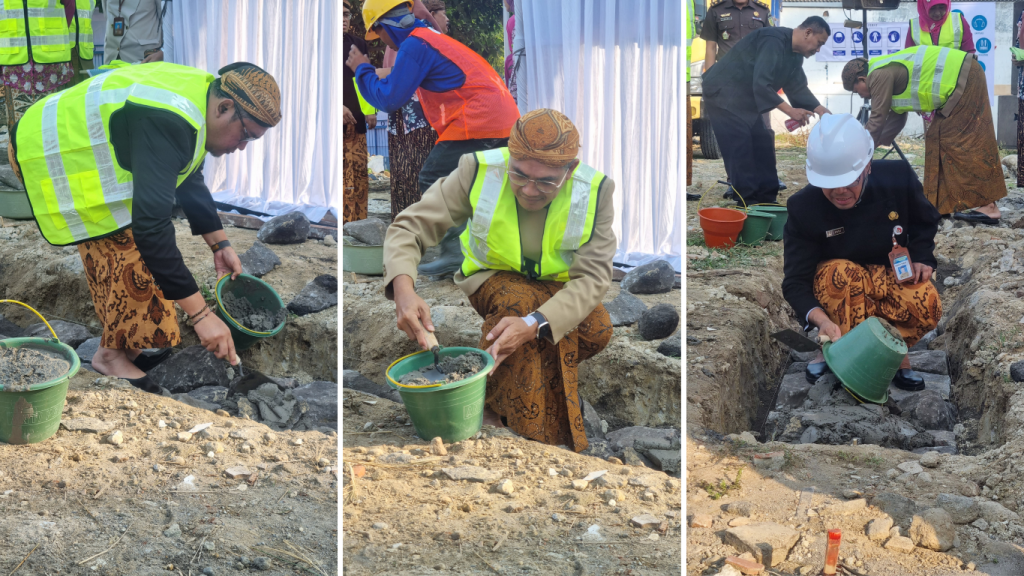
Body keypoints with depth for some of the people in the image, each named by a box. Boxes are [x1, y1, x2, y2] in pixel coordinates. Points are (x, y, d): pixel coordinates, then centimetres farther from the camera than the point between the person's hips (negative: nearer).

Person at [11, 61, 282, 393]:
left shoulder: (202, 93, -2)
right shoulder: (166, 123, -34)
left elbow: (188, 180, 16)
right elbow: (151, 225, -39)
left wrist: (219, 243, 13)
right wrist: (199, 314, -37)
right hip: (48, 157, -10)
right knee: (122, 248, -14)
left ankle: (128, 343, 16)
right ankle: (113, 354, -1)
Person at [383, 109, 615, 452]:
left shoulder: (596, 191, -23)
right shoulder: (478, 173, -25)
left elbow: (593, 276, -28)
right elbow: (408, 227, -24)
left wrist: (532, 325, -46)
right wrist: (403, 288, -47)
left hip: (559, 287, 1)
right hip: (494, 280, -1)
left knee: (597, 329, -30)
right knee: (518, 300, -36)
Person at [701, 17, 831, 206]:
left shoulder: (795, 55, 6)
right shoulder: (773, 42, -27)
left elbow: (798, 88, 12)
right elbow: (760, 84, -33)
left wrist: (823, 112, 0)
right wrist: (790, 111, -31)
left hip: (746, 99, 11)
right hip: (723, 94, -11)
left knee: (763, 145, 8)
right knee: (740, 150, -14)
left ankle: (766, 201, 13)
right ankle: (749, 205, -11)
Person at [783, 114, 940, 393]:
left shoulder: (898, 177, -17)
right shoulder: (803, 207, -23)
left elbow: (925, 221, 6)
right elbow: (795, 282, -24)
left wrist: (921, 257, -13)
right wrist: (822, 320, -43)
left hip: (891, 279, 2)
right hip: (833, 293, -1)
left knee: (927, 307, -32)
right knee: (841, 272, -38)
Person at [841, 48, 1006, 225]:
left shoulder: (880, 75, -13)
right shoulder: (889, 71, 18)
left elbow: (877, 119, -11)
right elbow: (896, 118, 24)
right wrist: (876, 144, 25)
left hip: (964, 80, -10)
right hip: (964, 78, 10)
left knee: (965, 141, -10)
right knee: (938, 138, 12)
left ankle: (988, 206, -13)